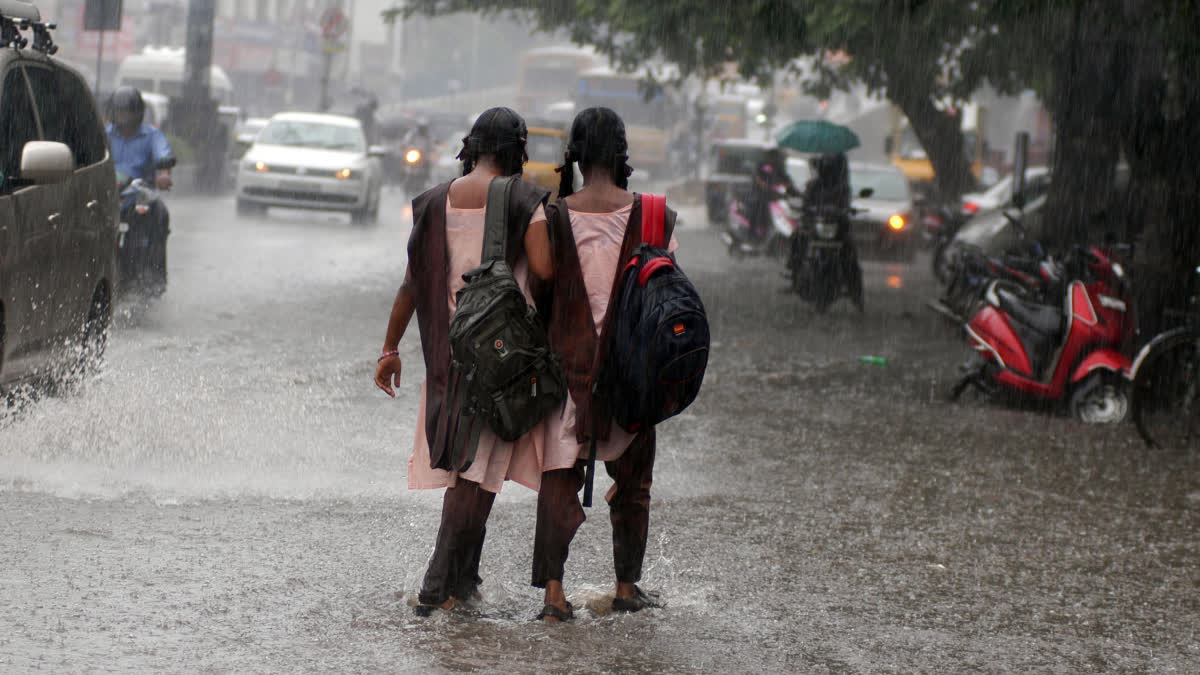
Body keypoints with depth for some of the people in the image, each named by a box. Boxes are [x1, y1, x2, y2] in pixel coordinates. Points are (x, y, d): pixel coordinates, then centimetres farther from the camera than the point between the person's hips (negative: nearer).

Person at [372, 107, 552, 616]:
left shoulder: (435, 201, 6)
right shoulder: (524, 201, -6)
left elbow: (412, 282, 8)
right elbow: (544, 268, -17)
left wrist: (390, 349, 14)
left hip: (448, 347, 4)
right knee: (478, 464, -3)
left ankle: (464, 577, 22)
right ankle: (439, 584, -9)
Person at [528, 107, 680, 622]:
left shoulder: (556, 216, -5)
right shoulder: (649, 215, -5)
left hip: (570, 360, 0)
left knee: (559, 476, 2)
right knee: (632, 475, 15)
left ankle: (553, 590, -8)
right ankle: (626, 586, 23)